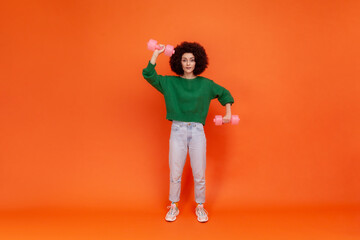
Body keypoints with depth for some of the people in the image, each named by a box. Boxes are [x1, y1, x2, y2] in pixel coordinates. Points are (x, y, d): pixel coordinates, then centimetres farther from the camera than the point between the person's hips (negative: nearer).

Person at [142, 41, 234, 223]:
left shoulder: (205, 84, 8)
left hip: (197, 131, 1)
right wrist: (156, 54, -6)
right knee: (175, 173, 6)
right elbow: (149, 75, -4)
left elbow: (224, 94, 20)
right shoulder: (170, 82, 5)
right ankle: (173, 206, 26)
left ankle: (200, 207, 25)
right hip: (177, 131, 0)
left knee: (199, 174, 5)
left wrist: (228, 113, 9)